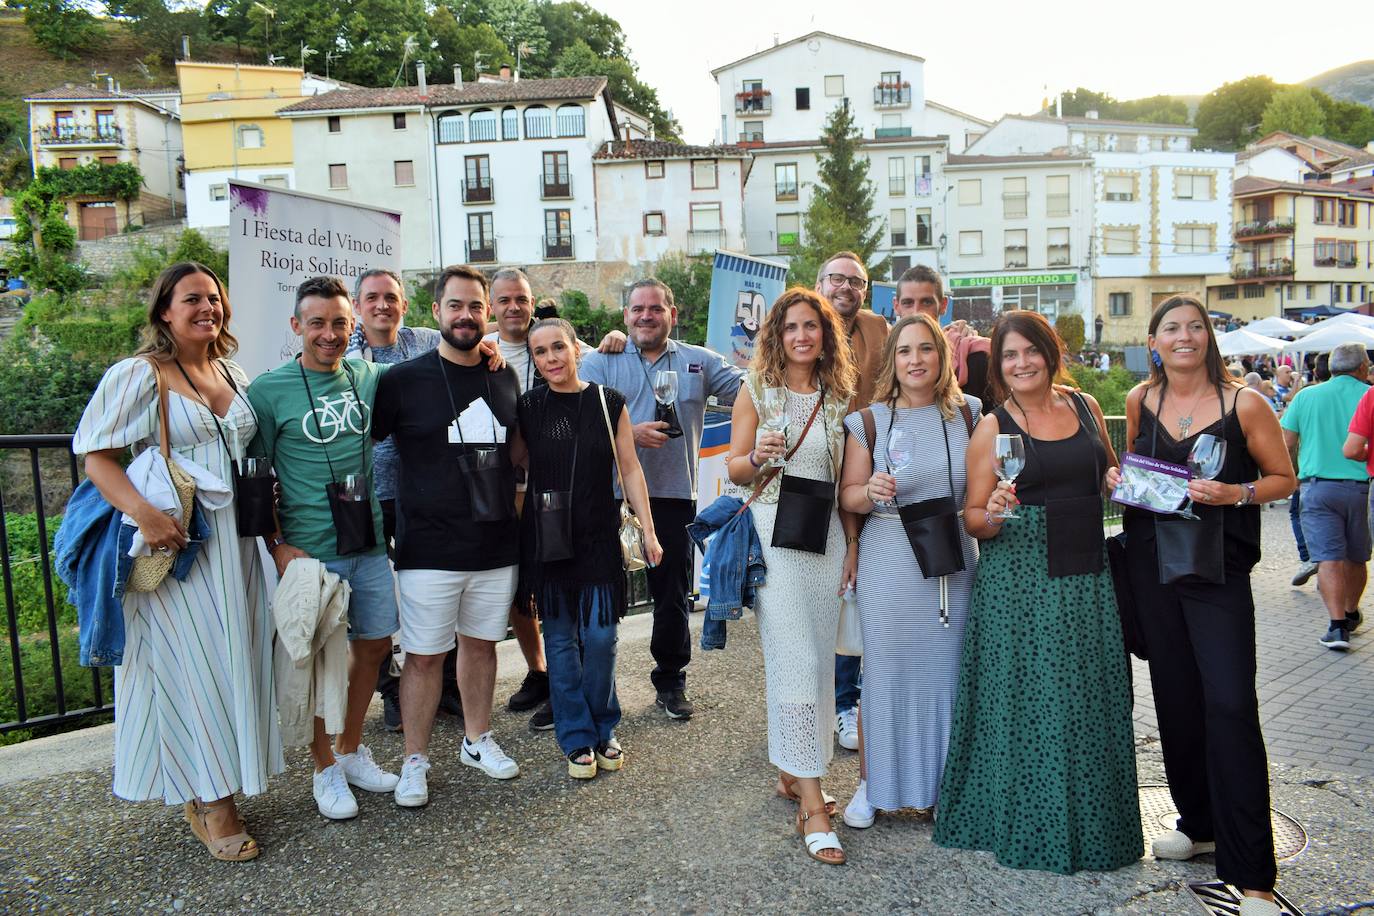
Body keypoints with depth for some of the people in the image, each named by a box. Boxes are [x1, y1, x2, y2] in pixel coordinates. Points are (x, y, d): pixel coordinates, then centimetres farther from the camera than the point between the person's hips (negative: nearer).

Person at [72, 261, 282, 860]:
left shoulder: (233, 374, 12)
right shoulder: (137, 376, -6)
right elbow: (96, 457, -9)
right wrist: (145, 513, -25)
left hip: (234, 544, 6)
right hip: (174, 544, -6)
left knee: (235, 659, 10)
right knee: (191, 664, -1)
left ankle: (221, 786, 26)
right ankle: (207, 801, 13)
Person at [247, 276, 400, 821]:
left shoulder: (370, 378, 5)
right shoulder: (269, 390, -6)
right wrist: (277, 545, -11)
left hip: (371, 543, 5)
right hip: (310, 549, -5)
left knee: (374, 645, 13)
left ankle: (351, 750, 33)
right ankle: (325, 768, 24)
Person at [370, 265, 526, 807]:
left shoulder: (504, 378, 7)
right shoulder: (404, 380, -6)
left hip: (496, 545, 4)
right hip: (429, 550, -4)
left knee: (481, 643, 16)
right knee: (424, 656, 4)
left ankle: (477, 741, 34)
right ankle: (414, 761, 21)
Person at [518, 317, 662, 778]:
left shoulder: (609, 402, 1)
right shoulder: (527, 406, 1)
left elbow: (629, 469, 3)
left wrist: (648, 531, 0)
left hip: (599, 537, 0)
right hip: (546, 540, 1)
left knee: (600, 638, 0)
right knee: (561, 639, 6)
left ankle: (603, 730, 22)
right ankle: (578, 739, 20)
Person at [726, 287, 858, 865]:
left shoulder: (840, 396, 11)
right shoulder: (758, 390, 2)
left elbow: (846, 478, 13)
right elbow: (734, 470, 1)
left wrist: (853, 542, 7)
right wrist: (759, 456, -20)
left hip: (826, 534, 4)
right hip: (773, 532, -4)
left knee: (818, 659, 8)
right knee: (793, 661, -7)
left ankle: (793, 773, 26)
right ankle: (812, 807, -3)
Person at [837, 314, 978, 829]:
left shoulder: (968, 414, 6)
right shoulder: (869, 422, 0)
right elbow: (848, 497, 2)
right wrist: (871, 491, -19)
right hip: (889, 563, -2)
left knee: (947, 671, 9)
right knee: (885, 674, 4)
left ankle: (942, 784, 27)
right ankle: (871, 784, 22)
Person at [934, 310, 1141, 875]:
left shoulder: (1085, 406, 8)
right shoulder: (993, 426, -3)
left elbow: (1111, 471, 24)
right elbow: (972, 518, -3)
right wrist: (992, 515, -25)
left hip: (1088, 575, 4)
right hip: (1020, 579, -4)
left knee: (1092, 700, 10)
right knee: (1026, 702, 1)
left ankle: (1091, 826, 29)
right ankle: (1027, 828, 19)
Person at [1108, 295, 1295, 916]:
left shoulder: (1244, 403, -6)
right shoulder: (1140, 401, 6)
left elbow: (1283, 478, 1)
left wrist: (1236, 493, -17)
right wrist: (1117, 479, -1)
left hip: (1218, 569, -4)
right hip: (1152, 562, 4)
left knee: (1230, 705, -10)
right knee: (1175, 696, 12)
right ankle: (1200, 825, 31)